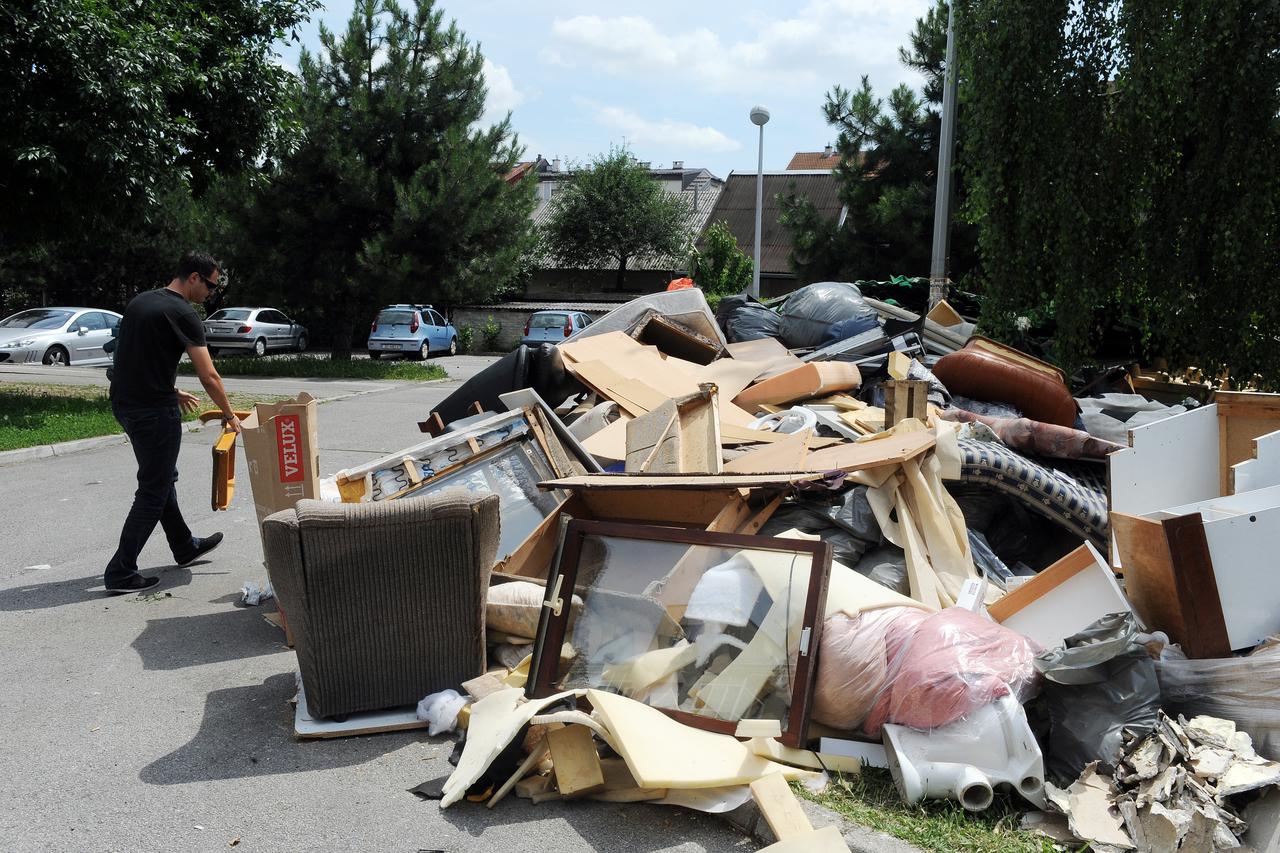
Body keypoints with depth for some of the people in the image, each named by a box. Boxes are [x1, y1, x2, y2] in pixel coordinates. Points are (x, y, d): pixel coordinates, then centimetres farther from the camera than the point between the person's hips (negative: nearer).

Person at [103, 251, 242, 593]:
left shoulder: (139, 301, 12)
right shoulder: (183, 314, -14)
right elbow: (209, 377, -14)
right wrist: (229, 415, -1)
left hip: (123, 402, 10)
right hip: (154, 411, -10)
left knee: (164, 476, 23)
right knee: (154, 491, 0)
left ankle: (185, 546, 37)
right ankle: (120, 572, 2)